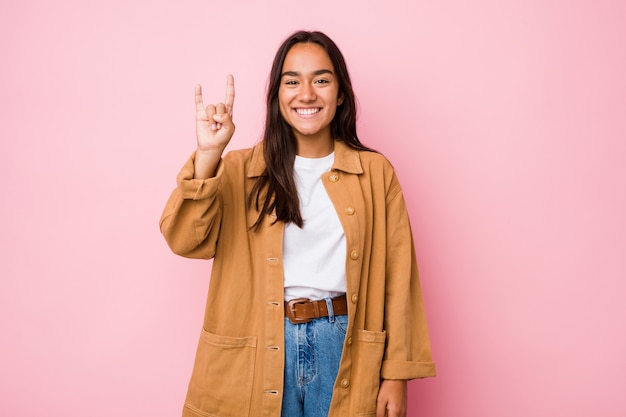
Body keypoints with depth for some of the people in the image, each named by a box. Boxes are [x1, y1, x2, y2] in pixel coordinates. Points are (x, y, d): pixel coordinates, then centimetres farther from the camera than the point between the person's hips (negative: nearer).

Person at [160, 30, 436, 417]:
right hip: (258, 351, 0)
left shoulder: (375, 173, 1)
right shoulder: (239, 170, 1)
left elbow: (397, 276, 0)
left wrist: (396, 374, -3)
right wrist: (208, 154, -24)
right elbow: (185, 240, -13)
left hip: (343, 348, 1)